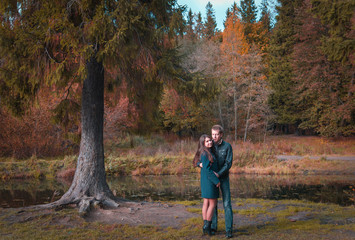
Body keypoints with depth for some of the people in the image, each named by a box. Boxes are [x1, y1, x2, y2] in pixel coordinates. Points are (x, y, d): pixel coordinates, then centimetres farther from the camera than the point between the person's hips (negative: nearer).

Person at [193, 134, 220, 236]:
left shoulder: (209, 152, 12)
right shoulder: (204, 153, -18)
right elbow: (207, 169, -22)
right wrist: (216, 180, -17)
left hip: (205, 181, 10)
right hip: (210, 181, -10)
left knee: (206, 203, 12)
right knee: (213, 203, -1)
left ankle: (205, 225, 18)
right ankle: (207, 226, 5)